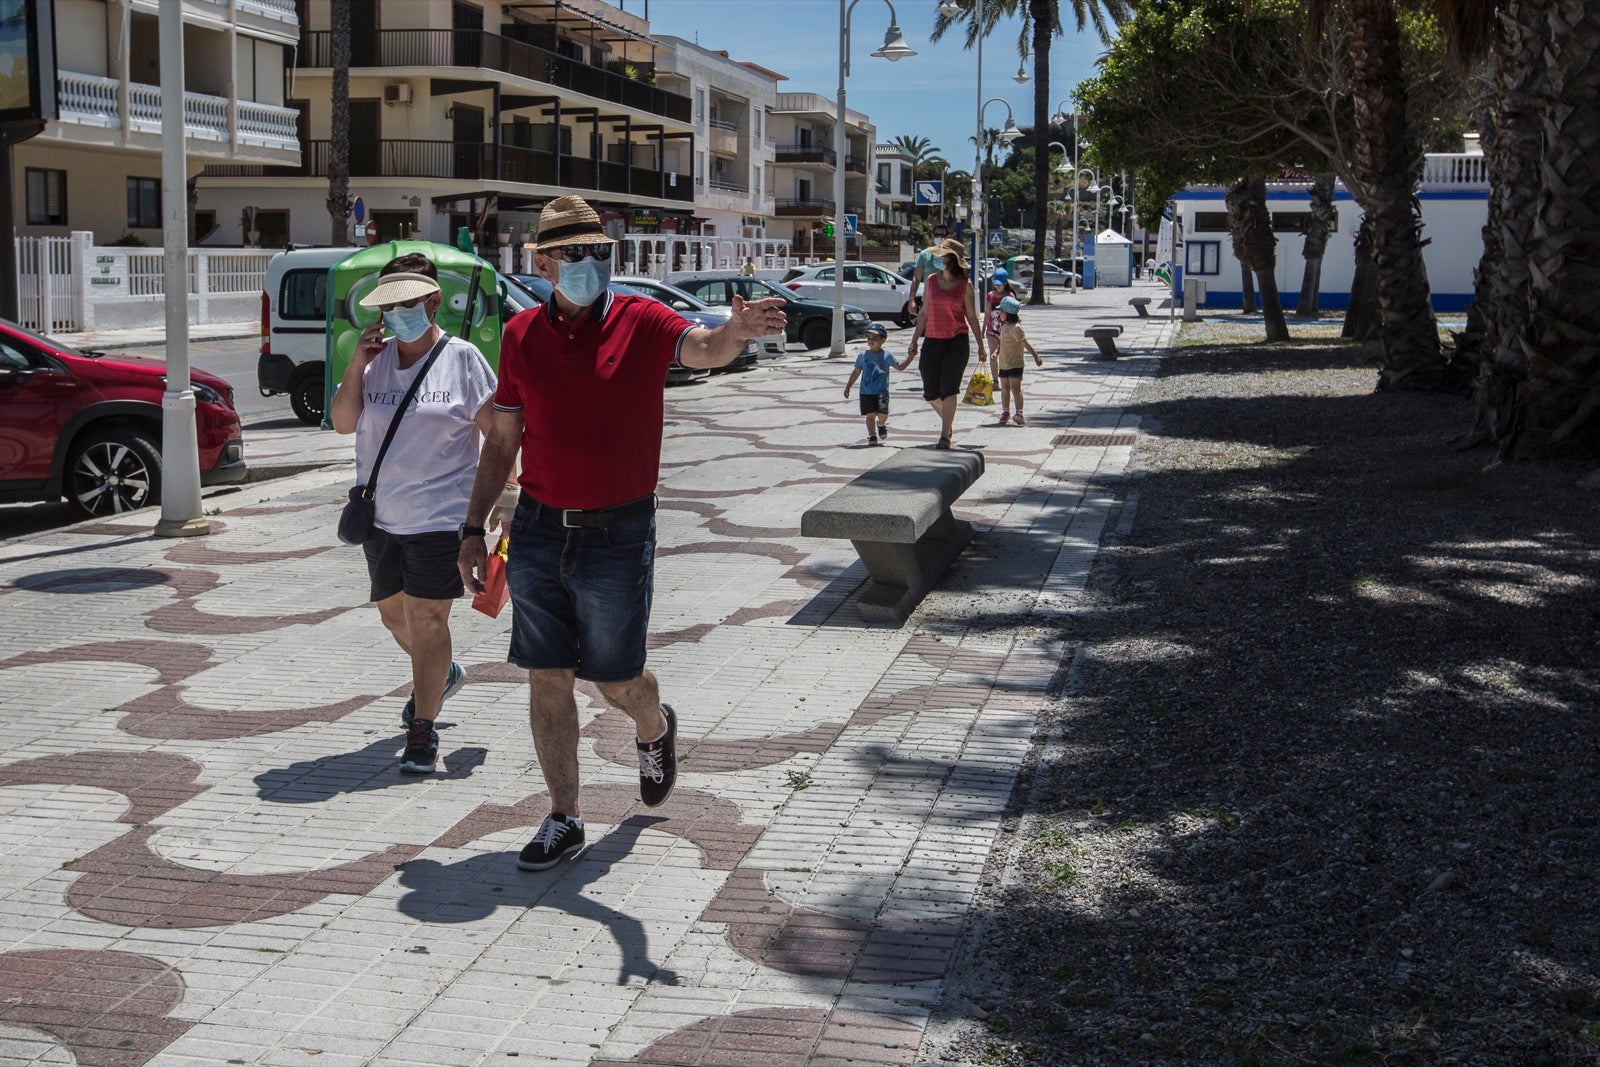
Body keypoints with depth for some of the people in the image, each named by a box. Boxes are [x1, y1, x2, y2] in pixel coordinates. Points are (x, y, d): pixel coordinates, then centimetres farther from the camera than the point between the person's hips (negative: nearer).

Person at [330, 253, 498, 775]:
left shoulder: (461, 358, -5)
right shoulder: (376, 358, 7)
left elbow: (496, 430, -5)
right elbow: (343, 422, 3)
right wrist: (356, 365, -7)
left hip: (440, 516, -6)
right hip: (381, 516, 6)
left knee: (426, 619, -6)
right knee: (394, 613, 18)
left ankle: (422, 732, 1)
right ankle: (441, 675, 46)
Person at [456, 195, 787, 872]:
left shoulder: (641, 322, -6)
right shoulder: (521, 335, 4)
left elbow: (702, 349, -28)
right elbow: (502, 440, 10)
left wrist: (735, 333, -51)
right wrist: (473, 526, 8)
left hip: (618, 535, -3)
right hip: (538, 531, 3)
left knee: (616, 681, 6)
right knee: (547, 680, 5)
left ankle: (654, 728, 42)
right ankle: (565, 818, 18)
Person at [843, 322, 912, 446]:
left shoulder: (886, 356, 1)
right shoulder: (863, 356, 4)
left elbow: (900, 367, 8)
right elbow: (856, 372, 11)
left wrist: (910, 357, -3)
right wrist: (848, 387, 11)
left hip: (882, 392, -1)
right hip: (866, 392, 1)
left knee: (883, 414, -6)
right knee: (870, 415, -3)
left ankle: (881, 424, 28)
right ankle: (872, 436, 8)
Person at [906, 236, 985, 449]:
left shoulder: (965, 284, 1)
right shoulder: (932, 281, 8)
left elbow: (971, 316, 5)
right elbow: (924, 313, 13)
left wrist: (980, 344, 5)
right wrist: (914, 340, 11)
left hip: (957, 341, -3)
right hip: (932, 341, 3)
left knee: (948, 388, -12)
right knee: (931, 393, 4)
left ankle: (945, 436, -8)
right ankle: (948, 423, 31)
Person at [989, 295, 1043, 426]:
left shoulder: (1016, 328, -17)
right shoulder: (1004, 327, 10)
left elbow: (1025, 344, -19)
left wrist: (1036, 357, -21)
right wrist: (996, 353, 6)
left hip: (1015, 364, -9)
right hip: (1003, 364, 9)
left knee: (1015, 387, -11)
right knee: (1005, 388, 13)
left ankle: (1019, 413, -12)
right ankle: (1005, 412, 22)